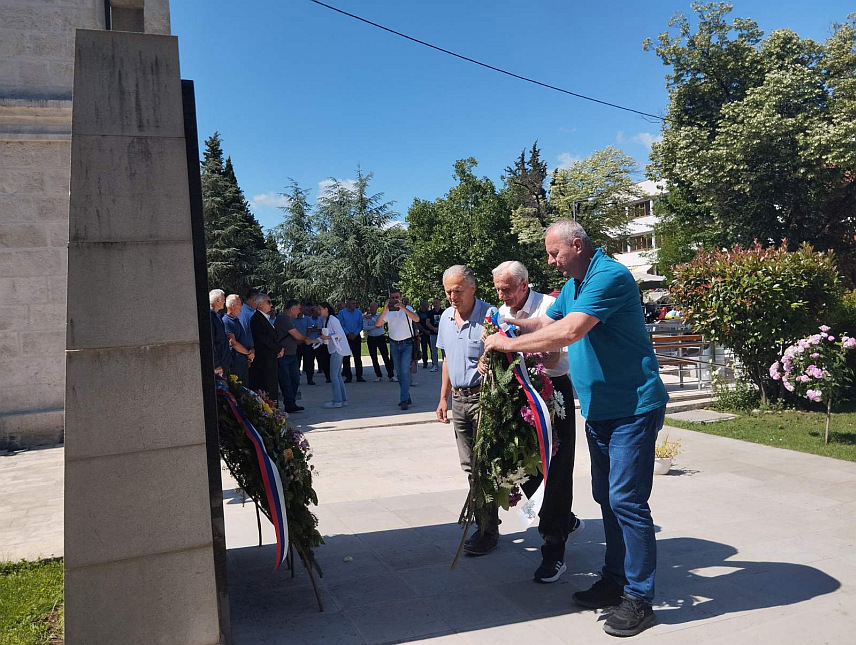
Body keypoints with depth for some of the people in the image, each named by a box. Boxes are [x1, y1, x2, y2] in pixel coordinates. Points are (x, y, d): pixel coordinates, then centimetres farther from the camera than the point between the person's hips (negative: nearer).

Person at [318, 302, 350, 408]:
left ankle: (337, 401, -7)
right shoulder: (325, 320, 14)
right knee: (338, 375, 12)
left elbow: (339, 334, -18)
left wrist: (327, 337, -25)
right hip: (334, 349, 10)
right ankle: (343, 399, 17)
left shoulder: (332, 319, -14)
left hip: (338, 349, -10)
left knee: (334, 375, -9)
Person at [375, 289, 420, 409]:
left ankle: (404, 400, -12)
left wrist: (403, 308, -33)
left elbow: (416, 319, -22)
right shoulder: (388, 311, 4)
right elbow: (377, 324, -9)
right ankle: (407, 398, 18)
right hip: (394, 344, 4)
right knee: (399, 372, 8)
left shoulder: (407, 308, -3)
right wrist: (384, 310, -22)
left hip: (407, 344, -4)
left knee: (405, 371, -13)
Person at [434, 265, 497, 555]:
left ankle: (489, 532, 5)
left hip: (483, 397, -7)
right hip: (459, 399, 7)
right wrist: (444, 398, 19)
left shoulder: (489, 316, -12)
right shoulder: (446, 318, 11)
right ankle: (483, 523, 22)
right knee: (470, 466, 11)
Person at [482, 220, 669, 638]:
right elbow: (546, 323, 17)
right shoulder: (573, 285, 13)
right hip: (598, 410, 10)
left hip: (633, 408, -10)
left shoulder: (609, 276, -20)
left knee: (626, 500, -7)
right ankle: (615, 579, 28)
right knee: (606, 497, 15)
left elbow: (567, 332, -29)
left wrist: (508, 343, -20)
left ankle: (639, 598, 5)